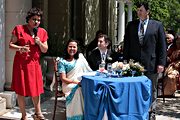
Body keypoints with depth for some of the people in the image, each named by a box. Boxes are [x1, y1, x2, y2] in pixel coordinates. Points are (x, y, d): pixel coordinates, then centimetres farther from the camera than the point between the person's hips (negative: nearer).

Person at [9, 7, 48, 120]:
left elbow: (45, 50, 10)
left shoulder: (42, 32, 9)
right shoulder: (19, 29, -3)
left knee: (36, 89, 11)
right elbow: (11, 44, -2)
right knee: (21, 90, 2)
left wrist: (39, 43, -9)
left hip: (35, 63, 4)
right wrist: (20, 48, -21)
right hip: (21, 63, -4)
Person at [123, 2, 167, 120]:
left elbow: (162, 46, 0)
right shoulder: (131, 25, 9)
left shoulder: (157, 25, 2)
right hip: (134, 64, 2)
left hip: (151, 65, -2)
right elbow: (127, 45, 10)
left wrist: (161, 63, -6)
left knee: (152, 90, 9)